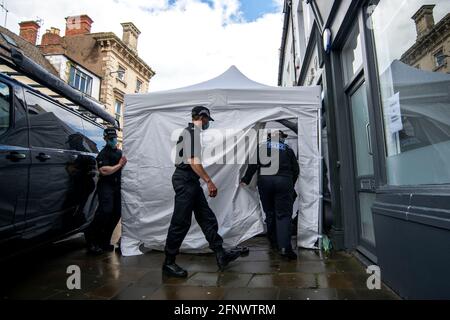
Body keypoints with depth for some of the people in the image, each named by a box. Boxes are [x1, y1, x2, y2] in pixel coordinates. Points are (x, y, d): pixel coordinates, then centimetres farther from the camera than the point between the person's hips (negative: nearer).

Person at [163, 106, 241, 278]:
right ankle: (169, 263, 10)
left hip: (190, 181, 11)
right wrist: (209, 181, -20)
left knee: (207, 217, 9)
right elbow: (193, 160, -20)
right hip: (186, 179, -11)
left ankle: (221, 254, 15)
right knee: (180, 222, -3)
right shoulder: (193, 131, -10)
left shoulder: (188, 131, 21)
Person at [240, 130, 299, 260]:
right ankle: (284, 247, -14)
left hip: (265, 181, 1)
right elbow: (296, 170, 13)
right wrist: (291, 184, 26)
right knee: (284, 214, -1)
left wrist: (245, 180, 13)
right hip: (284, 181, -1)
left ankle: (274, 243, 24)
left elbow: (253, 165, 4)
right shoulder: (287, 149, 13)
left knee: (270, 213, 14)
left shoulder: (261, 147, 12)